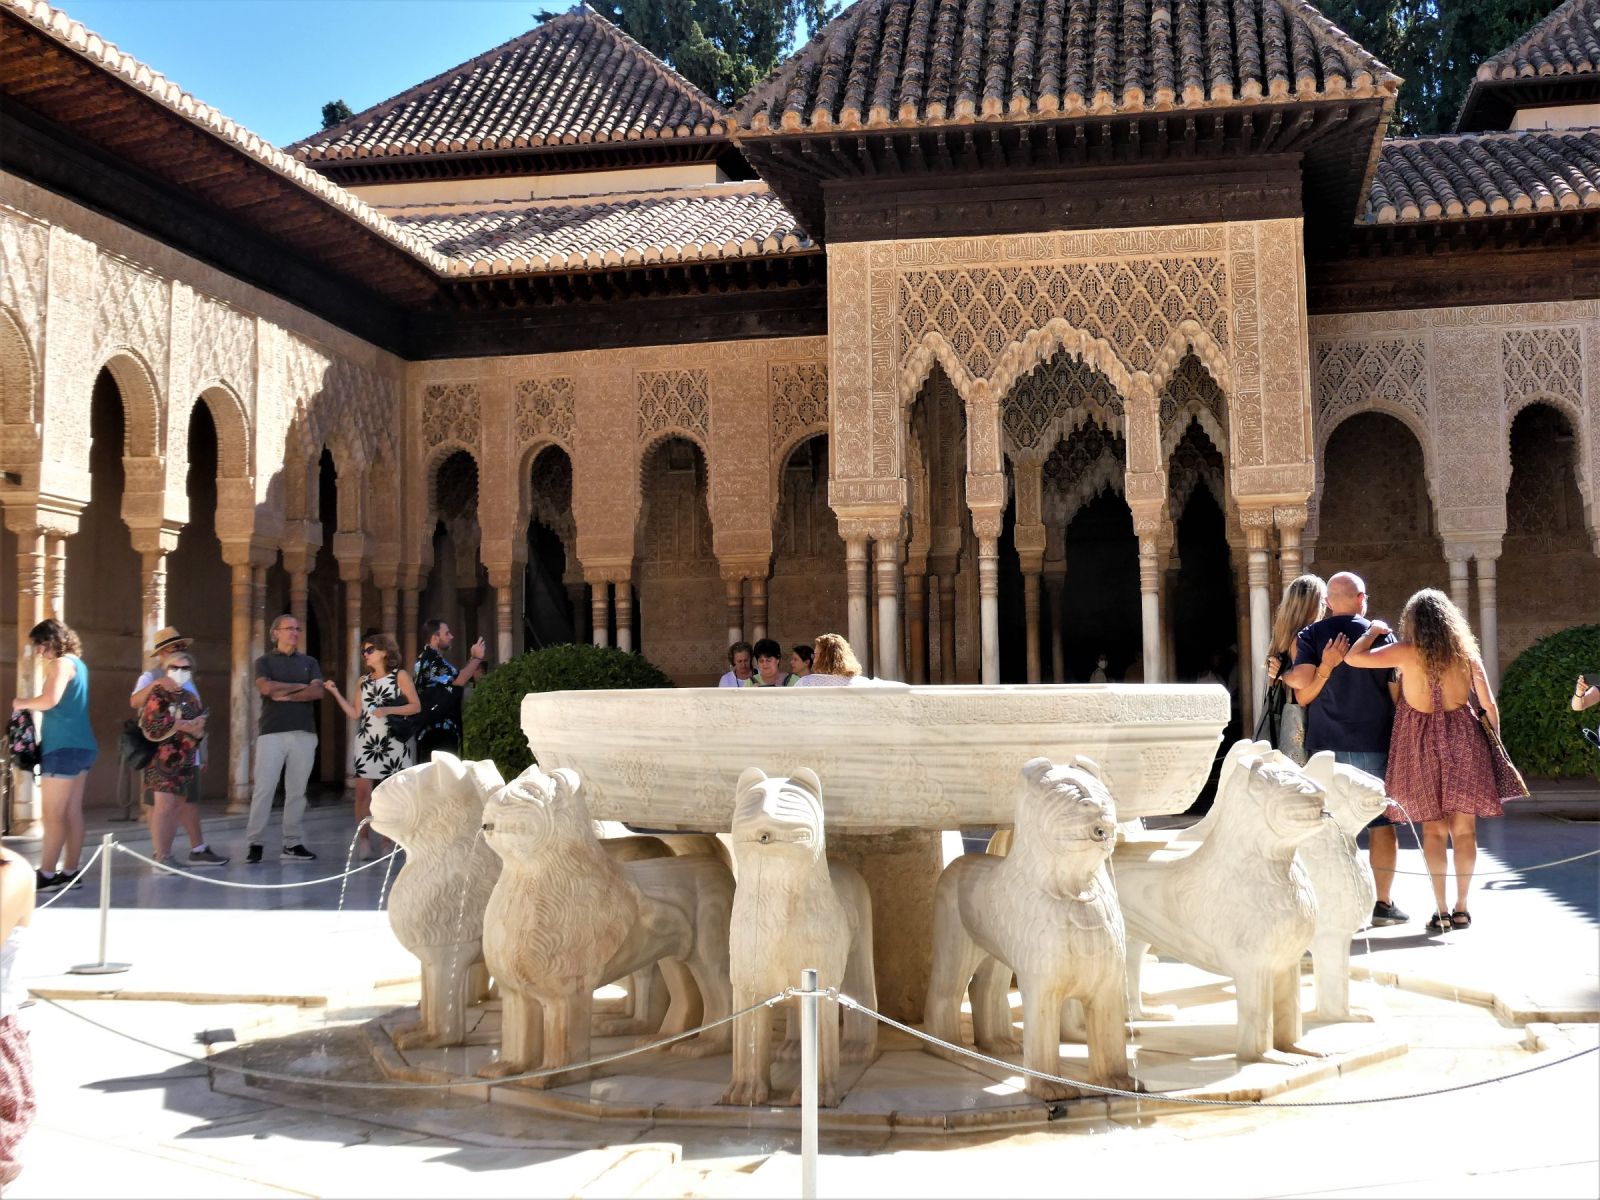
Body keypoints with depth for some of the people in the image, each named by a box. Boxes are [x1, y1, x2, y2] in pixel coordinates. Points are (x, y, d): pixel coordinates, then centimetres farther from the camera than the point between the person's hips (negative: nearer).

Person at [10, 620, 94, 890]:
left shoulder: (61, 663, -10)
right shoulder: (77, 663, 18)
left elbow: (50, 699, -26)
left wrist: (24, 703, -9)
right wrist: (32, 705, 13)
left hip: (64, 747, -9)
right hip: (80, 745, 9)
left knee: (53, 815, -7)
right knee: (72, 812, 8)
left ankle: (45, 875, -6)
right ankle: (69, 872, 10)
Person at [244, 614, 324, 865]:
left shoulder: (309, 662, 16)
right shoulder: (265, 661, 8)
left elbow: (317, 691, 0)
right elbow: (266, 687, -11)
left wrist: (286, 695, -6)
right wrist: (300, 686, -3)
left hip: (304, 733, 3)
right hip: (271, 732, -3)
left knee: (297, 790, 3)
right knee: (263, 788, -7)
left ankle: (293, 844, 5)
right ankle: (254, 843, -3)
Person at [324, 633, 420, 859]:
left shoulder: (399, 675, 2)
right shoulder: (364, 680, 14)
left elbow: (416, 706, -4)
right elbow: (355, 713, 10)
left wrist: (388, 710, -15)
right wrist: (336, 692, 4)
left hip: (393, 742, -3)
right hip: (366, 741, 3)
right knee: (362, 790, -6)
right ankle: (364, 841, -4)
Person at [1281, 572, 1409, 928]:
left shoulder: (1309, 637, 0)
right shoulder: (1381, 635, -1)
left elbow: (1303, 695, -9)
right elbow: (1397, 694, 0)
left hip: (1326, 746, 1)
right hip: (1375, 745, -1)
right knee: (1382, 823, 8)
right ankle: (1383, 903, 10)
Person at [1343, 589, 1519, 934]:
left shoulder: (1406, 652, -8)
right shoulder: (1466, 652, 0)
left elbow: (1353, 657, -12)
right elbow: (1489, 705, 1)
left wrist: (1374, 631, 5)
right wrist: (1494, 746, 13)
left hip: (1422, 744, -1)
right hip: (1463, 740, 1)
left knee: (1433, 828, 6)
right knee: (1464, 828, 8)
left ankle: (1441, 911, 2)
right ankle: (1461, 907, 11)